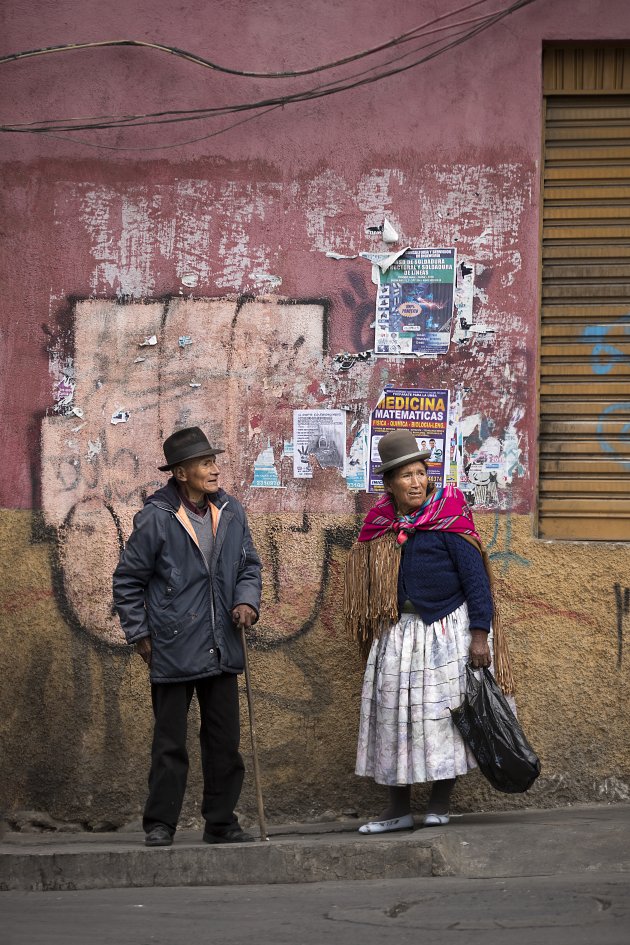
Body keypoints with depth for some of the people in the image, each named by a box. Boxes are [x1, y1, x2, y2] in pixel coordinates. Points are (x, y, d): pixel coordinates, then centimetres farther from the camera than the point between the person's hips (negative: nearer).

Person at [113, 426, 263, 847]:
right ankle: (160, 824, 11)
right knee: (170, 744, 2)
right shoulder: (155, 518, -9)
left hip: (222, 650, 5)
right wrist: (140, 635, -3)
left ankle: (221, 821, 21)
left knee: (225, 741, 10)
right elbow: (128, 581, -1)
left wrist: (247, 601, -3)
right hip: (173, 651, -5)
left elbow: (249, 565, 16)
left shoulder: (232, 512, 5)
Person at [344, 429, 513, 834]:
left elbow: (475, 577, -11)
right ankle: (399, 808, 11)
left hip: (445, 629, -5)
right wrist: (375, 633, 16)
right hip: (397, 630, 5)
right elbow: (373, 585, 17)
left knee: (441, 709, -2)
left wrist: (480, 634, -17)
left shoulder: (448, 517, -9)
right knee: (393, 711, 4)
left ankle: (441, 804, 10)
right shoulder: (381, 524, 6)